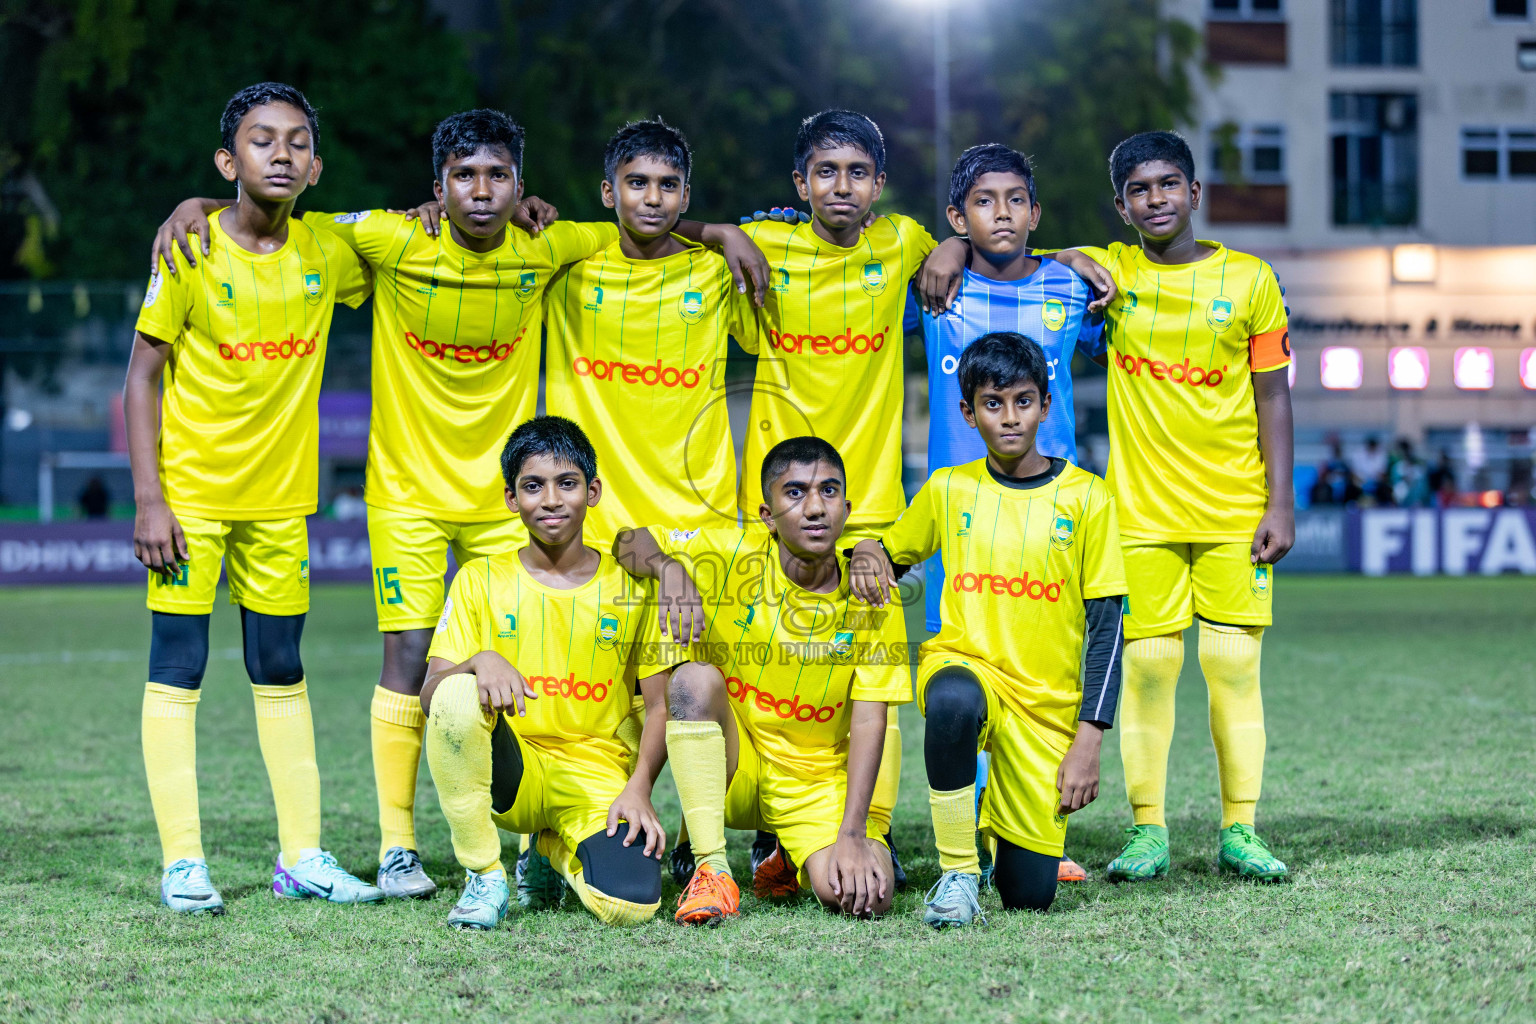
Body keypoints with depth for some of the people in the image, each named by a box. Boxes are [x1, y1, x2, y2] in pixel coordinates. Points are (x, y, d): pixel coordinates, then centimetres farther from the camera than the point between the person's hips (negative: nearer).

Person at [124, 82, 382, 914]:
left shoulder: (326, 255, 0)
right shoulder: (190, 252, -10)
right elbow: (142, 377, -8)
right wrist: (148, 498, -15)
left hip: (279, 497, 4)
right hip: (191, 493, -4)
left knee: (282, 674, 10)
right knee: (177, 672, -4)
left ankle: (301, 855, 15)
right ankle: (183, 862, -1)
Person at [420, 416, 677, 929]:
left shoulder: (631, 585, 5)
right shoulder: (480, 580, 4)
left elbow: (661, 705, 5)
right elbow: (429, 696, -4)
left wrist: (639, 789, -12)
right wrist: (479, 661, -26)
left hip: (594, 774, 1)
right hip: (506, 769, -1)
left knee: (630, 904, -28)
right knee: (458, 697, -34)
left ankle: (557, 851, 13)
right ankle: (484, 877, -15)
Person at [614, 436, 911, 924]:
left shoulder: (870, 597, -10)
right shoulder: (732, 554, -10)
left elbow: (869, 723, -13)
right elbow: (628, 543, -2)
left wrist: (852, 833, -22)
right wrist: (669, 567, -26)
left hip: (820, 780, 0)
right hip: (734, 767, 0)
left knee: (865, 898, -27)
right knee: (695, 677, -29)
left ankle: (793, 860, 13)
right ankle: (712, 869, -24)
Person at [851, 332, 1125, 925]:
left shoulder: (1085, 497, -2)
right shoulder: (947, 489, 3)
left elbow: (1106, 625, -1)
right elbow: (890, 558, 19)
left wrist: (1089, 737, -8)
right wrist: (867, 556, -7)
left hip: (1047, 698, 0)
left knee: (1031, 893, -4)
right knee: (953, 702, -41)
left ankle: (1002, 818, 32)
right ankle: (957, 870, -21)